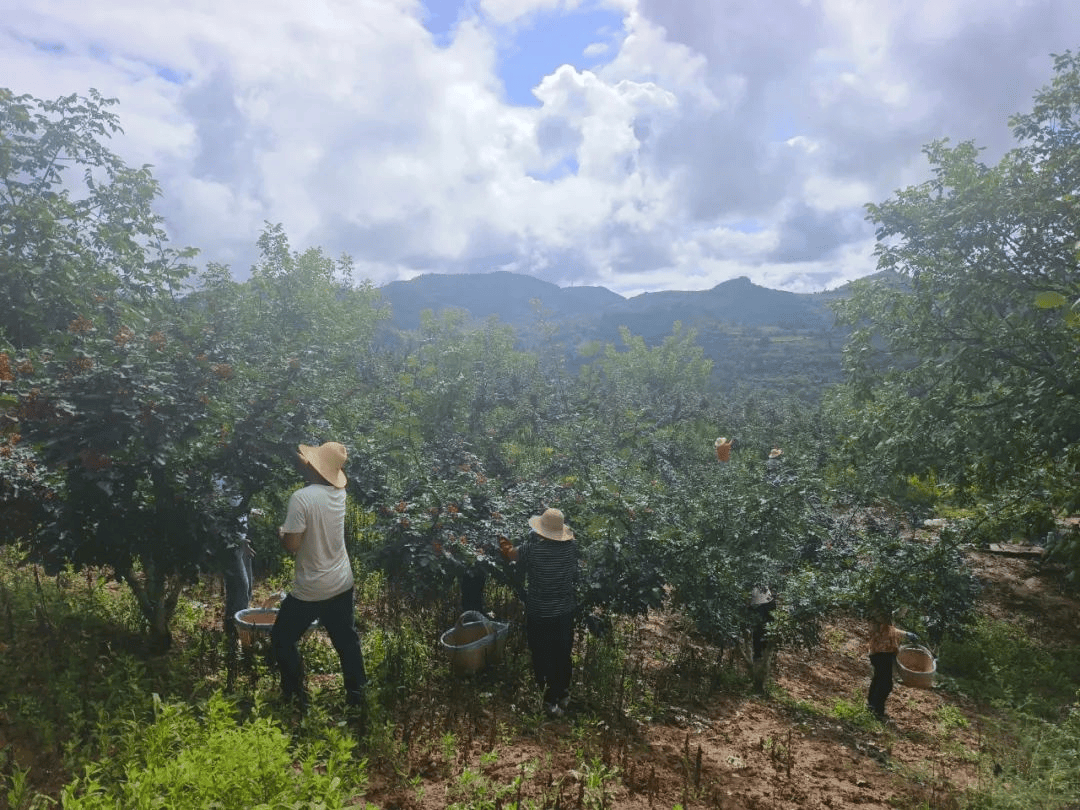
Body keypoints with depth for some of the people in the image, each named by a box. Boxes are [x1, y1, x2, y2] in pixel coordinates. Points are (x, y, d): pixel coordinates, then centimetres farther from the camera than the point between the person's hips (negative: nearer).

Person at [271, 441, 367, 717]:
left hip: (310, 589, -6)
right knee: (346, 639, 18)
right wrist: (304, 462, 15)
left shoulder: (302, 497, -23)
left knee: (282, 638, 16)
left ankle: (296, 694, 22)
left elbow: (292, 545, -21)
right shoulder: (339, 492, -3)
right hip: (342, 583, 6)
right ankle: (357, 694, 25)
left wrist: (281, 532, 0)